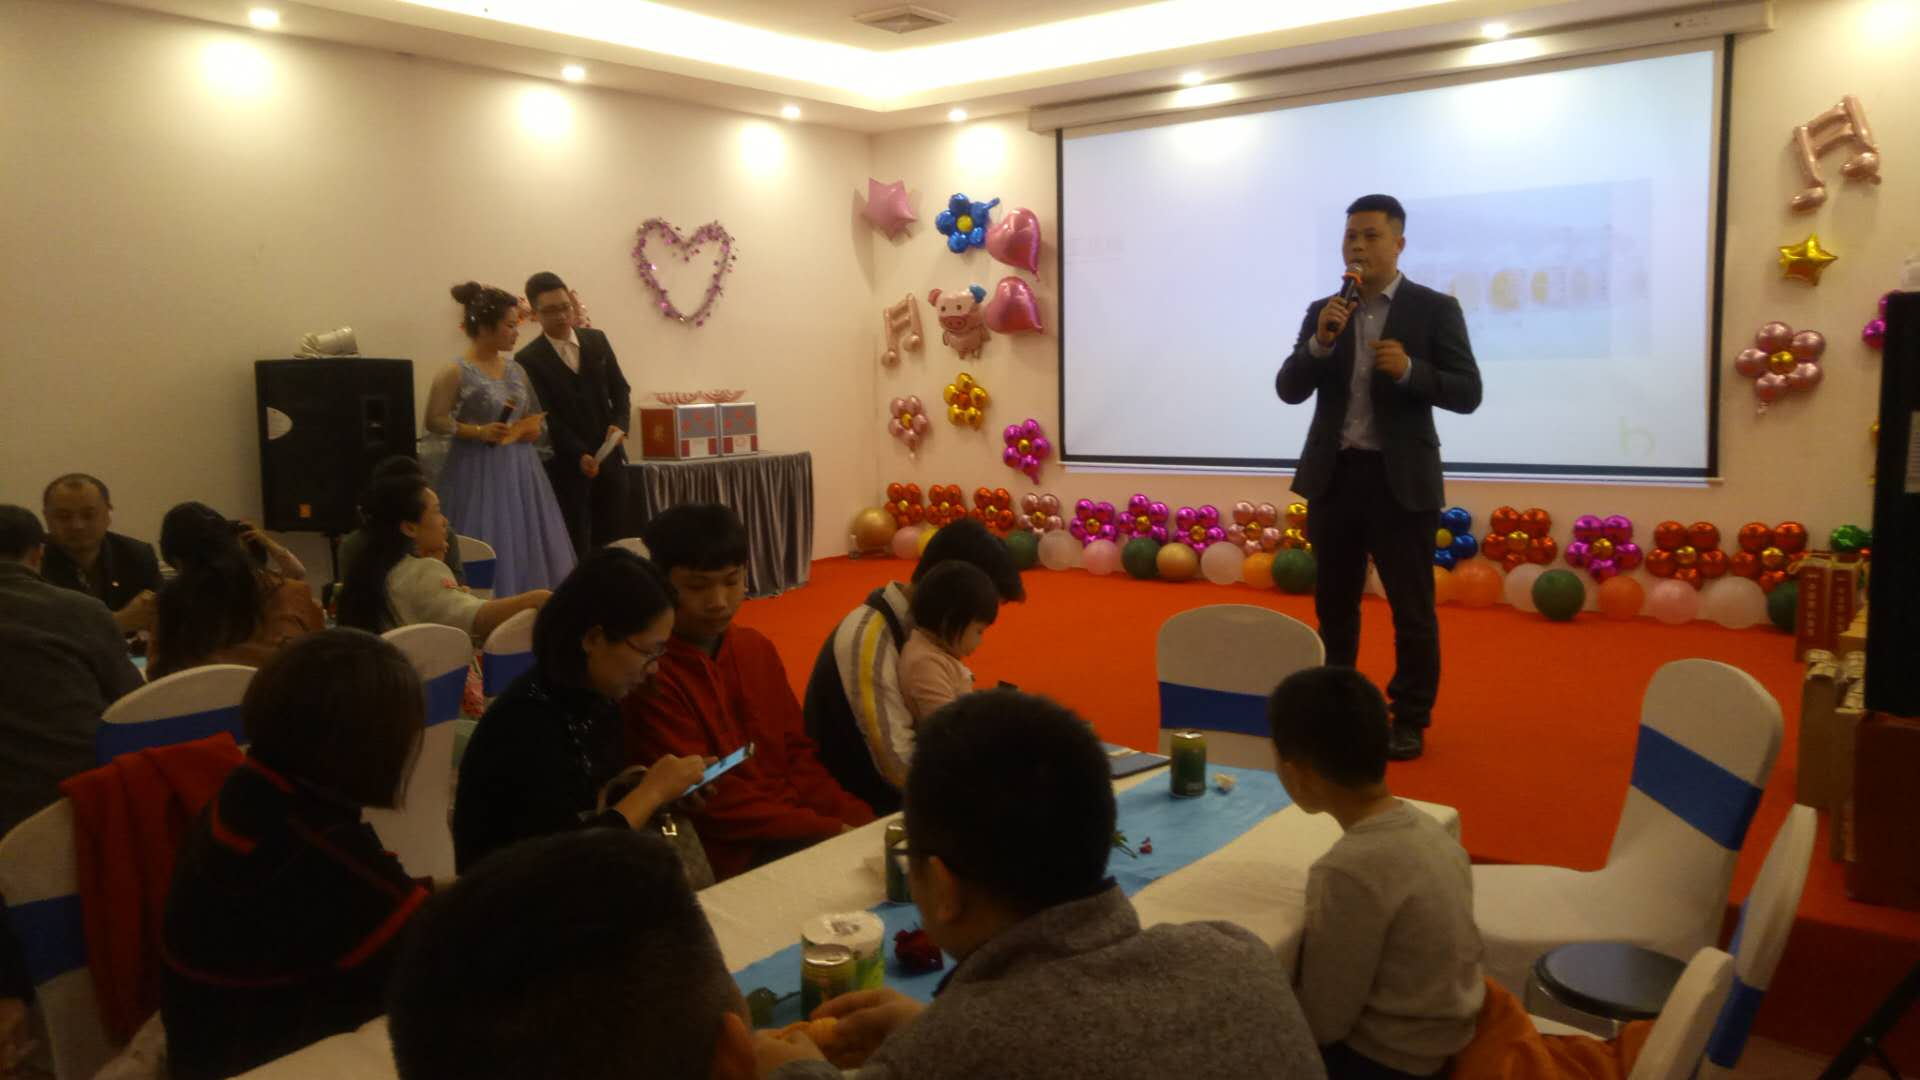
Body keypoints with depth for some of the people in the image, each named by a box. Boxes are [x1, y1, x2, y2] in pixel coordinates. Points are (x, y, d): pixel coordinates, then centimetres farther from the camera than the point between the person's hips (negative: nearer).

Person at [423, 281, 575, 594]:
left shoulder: (516, 369, 10)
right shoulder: (456, 372, -8)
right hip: (482, 472, -6)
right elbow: (434, 420, -9)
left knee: (529, 546, 6)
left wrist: (533, 430, 0)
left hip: (521, 470, 6)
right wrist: (478, 432, -20)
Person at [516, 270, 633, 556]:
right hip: (566, 464, -4)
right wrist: (579, 455, -22)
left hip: (609, 457, 4)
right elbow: (544, 416, -11)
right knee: (575, 546, 1)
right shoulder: (528, 359, -6)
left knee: (614, 541, 7)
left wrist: (620, 423, -10)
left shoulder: (597, 340, 8)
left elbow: (620, 389, 10)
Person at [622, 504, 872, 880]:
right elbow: (709, 800, -14)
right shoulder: (650, 673, -12)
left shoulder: (757, 649, 9)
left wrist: (857, 819, -7)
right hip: (731, 853, -6)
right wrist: (830, 830, -17)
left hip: (800, 826, 7)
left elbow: (797, 753, 10)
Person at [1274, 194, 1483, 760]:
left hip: (1401, 479, -3)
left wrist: (1409, 370, -22)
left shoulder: (1435, 309, -2)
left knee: (1412, 608, 4)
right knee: (1334, 603, 13)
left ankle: (1410, 720, 17)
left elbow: (1467, 394, -6)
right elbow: (1289, 390, 0)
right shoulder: (1322, 311, 7)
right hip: (1334, 475, 4)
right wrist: (1320, 342, -16)